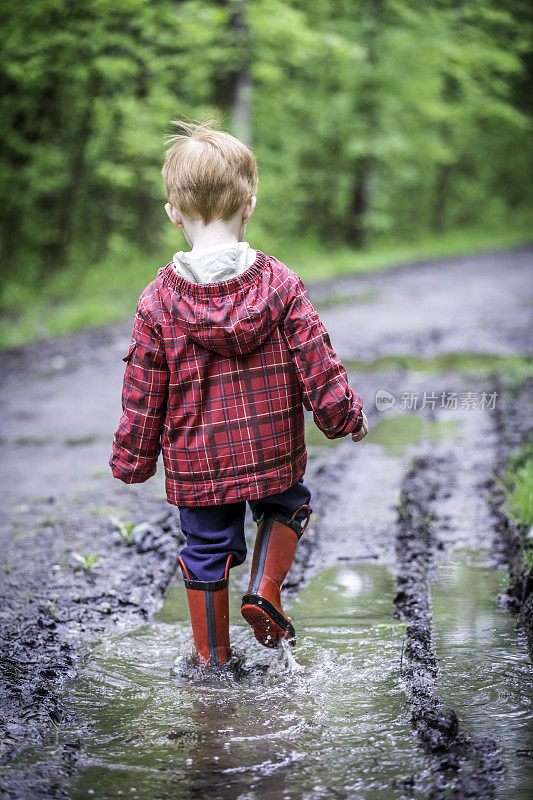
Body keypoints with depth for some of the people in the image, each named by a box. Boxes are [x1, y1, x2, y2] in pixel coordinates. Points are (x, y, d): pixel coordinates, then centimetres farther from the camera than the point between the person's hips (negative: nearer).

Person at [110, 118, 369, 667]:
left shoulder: (158, 300, -10)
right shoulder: (280, 284, -10)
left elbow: (142, 394, -4)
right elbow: (317, 365, -7)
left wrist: (131, 459, 8)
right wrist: (346, 416, 9)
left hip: (195, 462, 0)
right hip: (273, 451, 0)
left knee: (207, 548, 16)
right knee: (286, 505, 29)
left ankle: (211, 654, 25)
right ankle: (264, 592, 11)